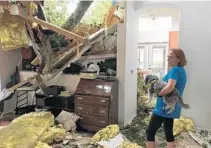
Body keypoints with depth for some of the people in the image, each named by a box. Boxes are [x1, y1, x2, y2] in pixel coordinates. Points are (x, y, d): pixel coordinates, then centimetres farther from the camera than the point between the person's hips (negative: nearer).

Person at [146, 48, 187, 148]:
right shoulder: (182, 71, 12)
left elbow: (170, 87, -34)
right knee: (168, 132, 18)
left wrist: (158, 93, -17)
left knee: (150, 132, 0)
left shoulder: (174, 70, -17)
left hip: (164, 107, -9)